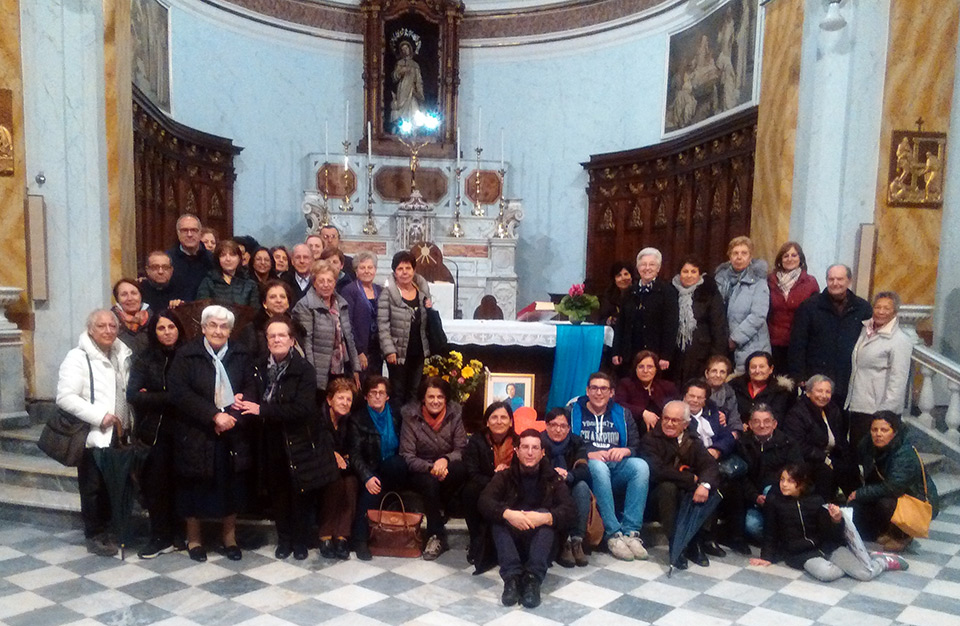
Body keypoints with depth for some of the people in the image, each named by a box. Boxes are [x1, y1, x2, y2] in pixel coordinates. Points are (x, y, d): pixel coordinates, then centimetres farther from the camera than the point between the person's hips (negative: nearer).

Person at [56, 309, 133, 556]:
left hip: (116, 434, 6)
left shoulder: (121, 356, 13)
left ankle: (106, 529, 26)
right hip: (93, 436, -6)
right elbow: (65, 397, -18)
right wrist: (100, 416, -21)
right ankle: (94, 536, 14)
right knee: (93, 487, 2)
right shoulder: (78, 357, -9)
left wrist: (127, 422, 8)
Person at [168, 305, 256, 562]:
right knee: (196, 486, 7)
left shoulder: (240, 355, 6)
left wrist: (234, 416, -13)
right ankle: (194, 538, 25)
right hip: (196, 435, -2)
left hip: (232, 434, 3)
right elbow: (179, 392, -13)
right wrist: (214, 416, -19)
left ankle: (229, 536, 25)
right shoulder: (187, 355, -4)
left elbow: (251, 388, 3)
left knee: (231, 486, 8)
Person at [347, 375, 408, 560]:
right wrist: (367, 477, -30)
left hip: (392, 469, 2)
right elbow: (355, 454, -12)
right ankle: (360, 539, -25)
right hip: (369, 471, -2)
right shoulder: (357, 419, -3)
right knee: (370, 489, -36)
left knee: (397, 462, -34)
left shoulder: (395, 415, 8)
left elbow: (402, 448, 11)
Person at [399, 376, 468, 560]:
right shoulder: (411, 417, -9)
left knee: (460, 469, -33)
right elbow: (407, 456, -11)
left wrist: (445, 460, -27)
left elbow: (461, 450, -5)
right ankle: (437, 535, -19)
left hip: (447, 467, 2)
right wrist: (431, 468, -27)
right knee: (431, 482, -37)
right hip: (420, 471, -2)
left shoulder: (454, 414, -4)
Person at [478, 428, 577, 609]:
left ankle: (533, 579, -37)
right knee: (498, 516, -25)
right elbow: (484, 501, -14)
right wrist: (507, 513, -34)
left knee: (545, 515, -27)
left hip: (541, 544, -1)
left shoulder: (552, 478, 2)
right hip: (511, 540, 1)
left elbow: (569, 511, -13)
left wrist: (545, 517, -34)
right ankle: (512, 576, -37)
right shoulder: (506, 476, 3)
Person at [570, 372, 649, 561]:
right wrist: (588, 454, -17)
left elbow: (637, 446, 11)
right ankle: (613, 534, -35)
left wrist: (625, 451, -11)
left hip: (617, 469, 3)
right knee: (598, 466, -38)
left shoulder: (622, 414, 19)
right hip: (588, 469, -3)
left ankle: (631, 531, -30)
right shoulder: (573, 412, 11)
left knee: (641, 465, -29)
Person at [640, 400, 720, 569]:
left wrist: (705, 484, -30)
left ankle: (695, 544, -13)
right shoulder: (650, 440, -2)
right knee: (668, 487, -35)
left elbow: (710, 465, -7)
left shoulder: (693, 443, 11)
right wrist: (691, 478, -16)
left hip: (688, 494, 3)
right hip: (660, 494, -3)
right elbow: (657, 471, -18)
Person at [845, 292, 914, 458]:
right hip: (856, 405, 7)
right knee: (854, 449, 15)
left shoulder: (900, 341, -13)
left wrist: (886, 413, -19)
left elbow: (898, 380, -17)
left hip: (876, 410, -7)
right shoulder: (866, 329, 10)